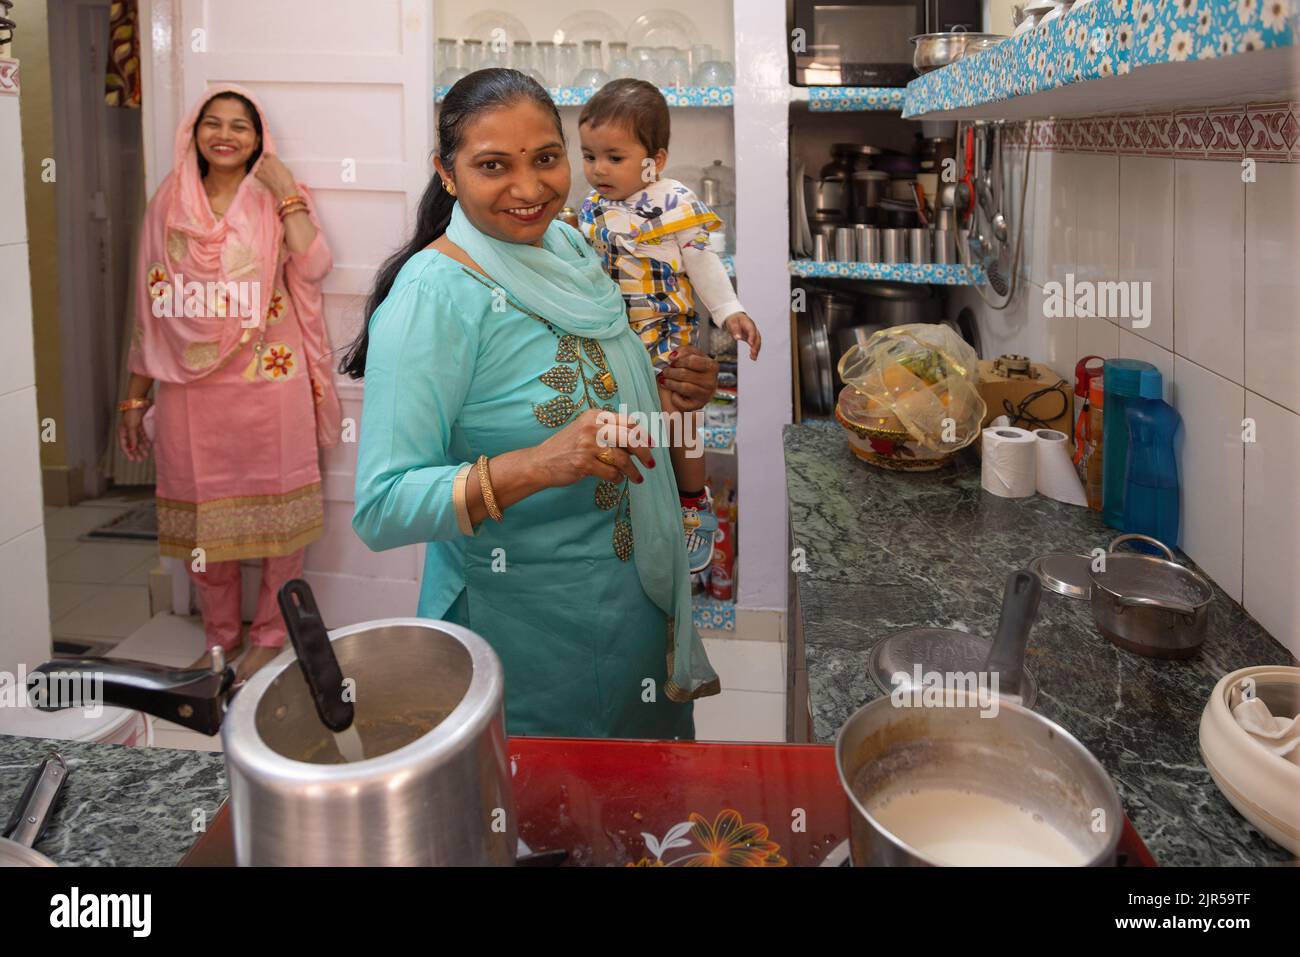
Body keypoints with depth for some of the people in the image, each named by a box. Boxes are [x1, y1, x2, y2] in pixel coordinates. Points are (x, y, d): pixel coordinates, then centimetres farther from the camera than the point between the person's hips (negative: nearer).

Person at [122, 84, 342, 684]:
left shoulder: (275, 201, 2)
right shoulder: (168, 206, 8)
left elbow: (312, 269, -18)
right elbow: (151, 309, 10)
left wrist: (286, 192, -15)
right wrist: (135, 397, 9)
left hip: (268, 383, -2)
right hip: (190, 387, 3)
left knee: (276, 513, 4)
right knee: (201, 515, 10)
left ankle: (270, 636, 21)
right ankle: (220, 635, 28)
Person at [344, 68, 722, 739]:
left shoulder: (567, 244, 0)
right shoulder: (431, 297, -23)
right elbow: (380, 511, -27)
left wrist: (671, 386, -3)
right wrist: (536, 466, -39)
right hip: (520, 627, -7)